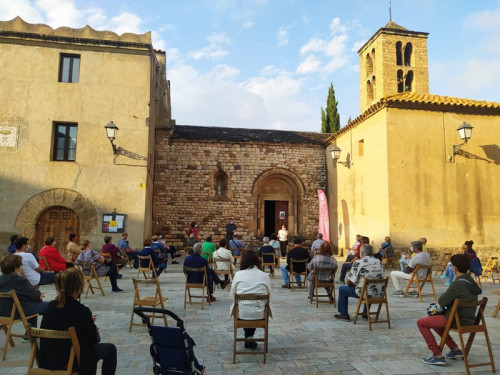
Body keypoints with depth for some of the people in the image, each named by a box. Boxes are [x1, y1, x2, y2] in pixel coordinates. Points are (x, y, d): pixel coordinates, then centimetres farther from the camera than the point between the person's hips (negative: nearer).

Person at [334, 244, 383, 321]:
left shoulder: (358, 263, -12)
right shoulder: (379, 262, 6)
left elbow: (349, 282, -10)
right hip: (378, 294, 6)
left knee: (342, 289, 14)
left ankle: (344, 315, 21)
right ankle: (366, 313, 41)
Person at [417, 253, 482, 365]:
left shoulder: (457, 284, -24)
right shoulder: (470, 281, 5)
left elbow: (441, 302, -18)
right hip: (468, 319, 9)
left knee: (421, 323, -3)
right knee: (434, 319, 28)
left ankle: (438, 356, -3)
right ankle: (455, 349, 26)